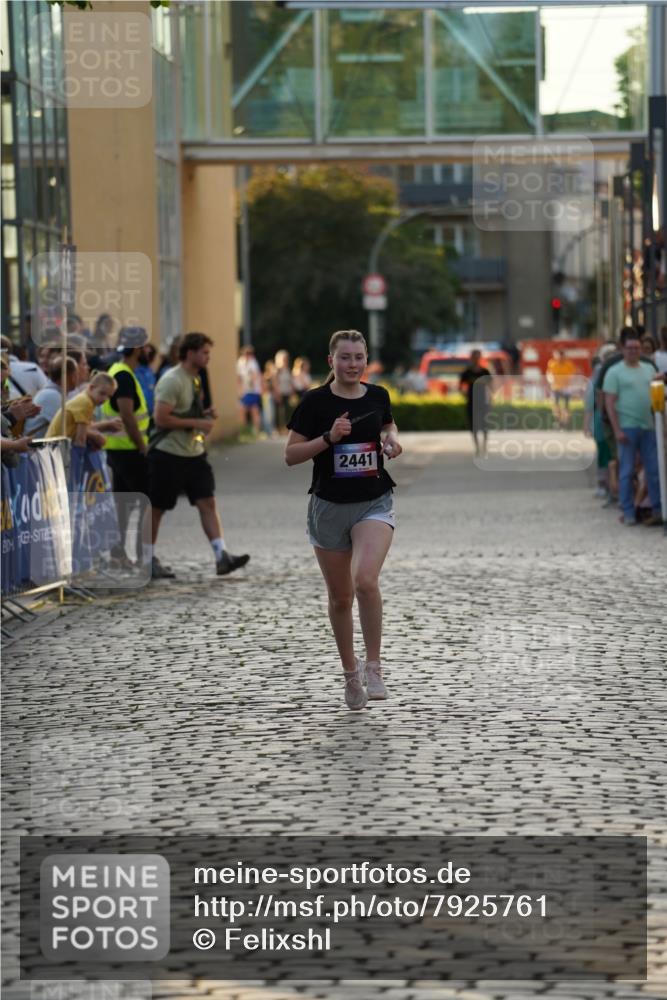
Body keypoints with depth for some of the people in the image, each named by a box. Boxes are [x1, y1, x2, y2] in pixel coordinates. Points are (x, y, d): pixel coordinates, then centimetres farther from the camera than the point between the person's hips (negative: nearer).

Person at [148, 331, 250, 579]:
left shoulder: (195, 379, 13)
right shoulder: (172, 381, -16)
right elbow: (161, 418, -22)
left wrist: (205, 415, 6)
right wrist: (197, 422, -20)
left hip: (193, 453, 8)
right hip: (168, 454, -8)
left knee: (207, 503, -3)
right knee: (157, 508, 4)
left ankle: (222, 556, -10)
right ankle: (149, 559, 16)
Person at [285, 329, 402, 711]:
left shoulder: (378, 396, 2)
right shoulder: (315, 401, -7)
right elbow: (291, 455, -5)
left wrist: (391, 439, 1)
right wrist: (328, 438, -19)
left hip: (375, 503, 0)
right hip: (330, 506, 0)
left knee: (366, 580, -23)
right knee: (341, 597, 10)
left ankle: (373, 666, -10)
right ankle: (350, 672, 29)